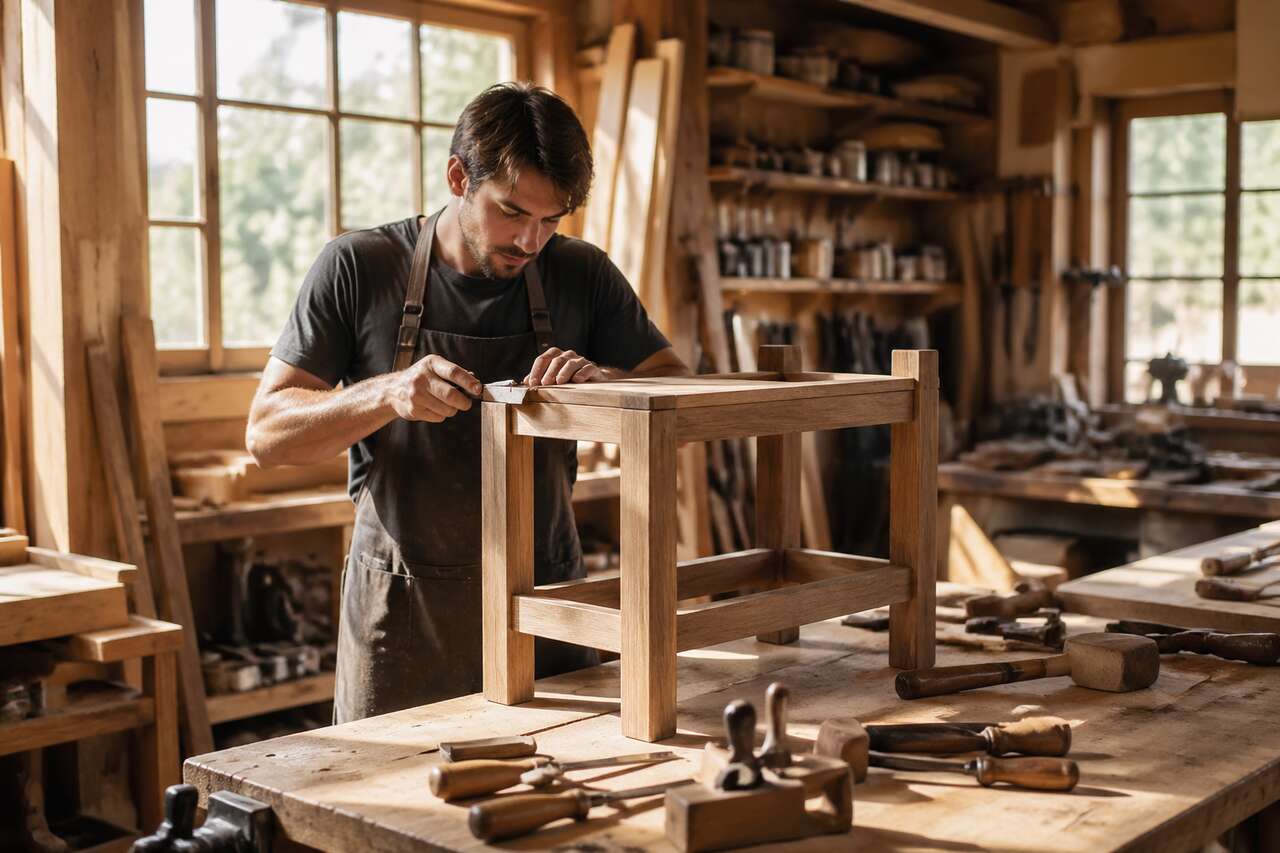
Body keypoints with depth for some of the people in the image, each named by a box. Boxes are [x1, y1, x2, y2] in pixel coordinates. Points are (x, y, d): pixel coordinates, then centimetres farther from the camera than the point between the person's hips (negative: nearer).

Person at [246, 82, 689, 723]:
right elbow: (266, 433, -5)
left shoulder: (582, 275, 0)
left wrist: (603, 380, -18)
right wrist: (387, 394, -23)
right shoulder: (357, 268, -5)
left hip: (544, 602, 2)